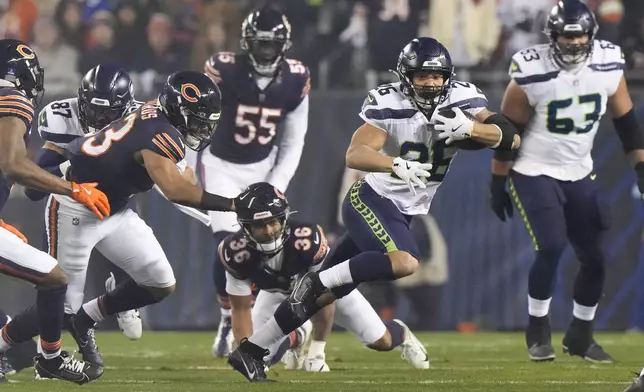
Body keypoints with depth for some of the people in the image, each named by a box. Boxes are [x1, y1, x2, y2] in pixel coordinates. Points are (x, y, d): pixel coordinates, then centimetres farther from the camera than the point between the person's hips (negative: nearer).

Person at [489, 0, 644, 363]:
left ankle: (580, 336, 21)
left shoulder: (608, 65, -8)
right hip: (535, 173, -5)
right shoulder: (532, 73, -20)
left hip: (579, 174, 5)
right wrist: (498, 183, -6)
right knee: (552, 247, -20)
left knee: (595, 257, 2)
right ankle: (538, 331, -1)